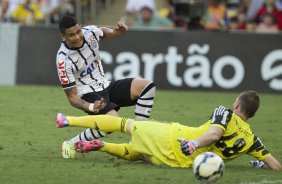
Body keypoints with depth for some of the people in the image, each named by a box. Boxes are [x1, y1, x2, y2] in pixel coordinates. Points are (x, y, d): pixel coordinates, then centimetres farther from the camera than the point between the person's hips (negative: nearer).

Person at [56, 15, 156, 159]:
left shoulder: (90, 32, -7)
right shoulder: (63, 60, -23)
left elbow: (104, 32, 22)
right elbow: (72, 98, -19)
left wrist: (117, 32, 1)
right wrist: (91, 107, -36)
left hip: (106, 86, 7)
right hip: (89, 95, -7)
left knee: (147, 86, -12)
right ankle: (71, 145, -16)